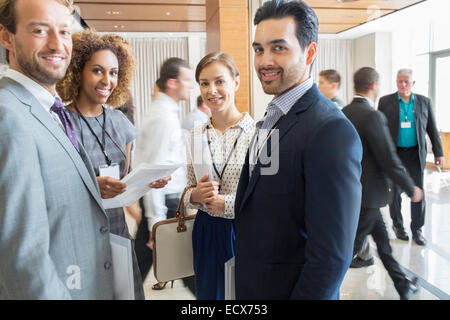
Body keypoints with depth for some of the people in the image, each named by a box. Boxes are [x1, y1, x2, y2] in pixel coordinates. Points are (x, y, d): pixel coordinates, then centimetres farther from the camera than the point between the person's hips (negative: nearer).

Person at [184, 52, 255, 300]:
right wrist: (195, 195, -10)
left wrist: (226, 203, -17)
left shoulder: (258, 132, -12)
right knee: (209, 293, 17)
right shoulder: (195, 136, 3)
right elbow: (189, 192, 11)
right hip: (207, 234, 4)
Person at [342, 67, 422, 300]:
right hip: (367, 193, -9)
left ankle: (403, 287, 35)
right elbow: (390, 161, -19)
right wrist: (412, 189, -7)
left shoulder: (342, 113, 3)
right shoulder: (373, 116, -21)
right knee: (351, 245, 3)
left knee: (382, 237, 20)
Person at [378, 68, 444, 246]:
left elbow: (432, 129, 8)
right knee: (395, 191, 7)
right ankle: (397, 225, 24)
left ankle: (417, 229, 15)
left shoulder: (424, 102, 5)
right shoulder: (385, 101, 0)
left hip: (416, 154, 1)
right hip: (394, 153, -1)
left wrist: (439, 152, 3)